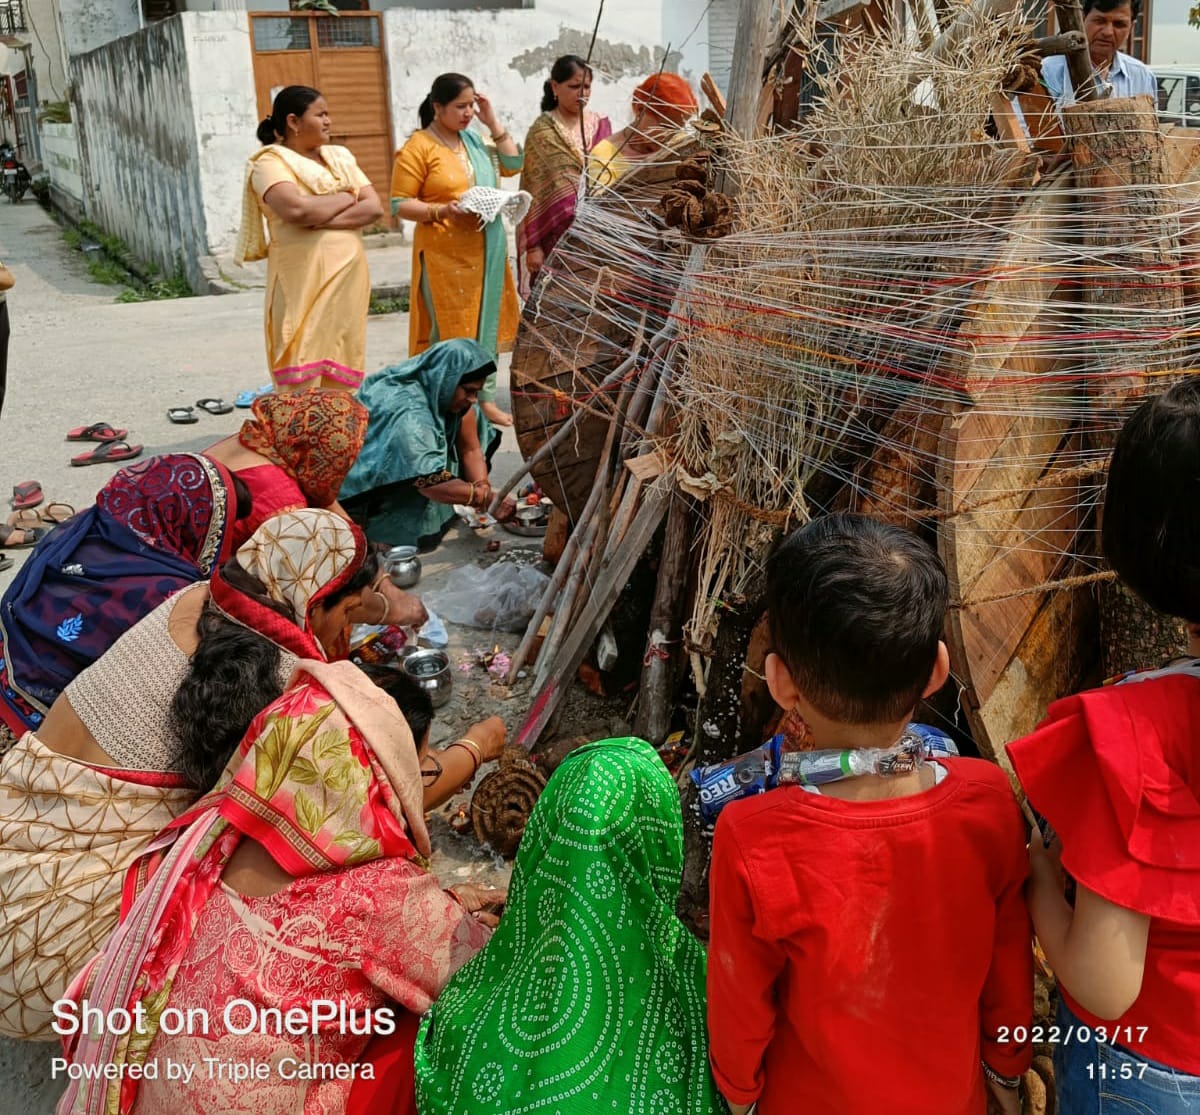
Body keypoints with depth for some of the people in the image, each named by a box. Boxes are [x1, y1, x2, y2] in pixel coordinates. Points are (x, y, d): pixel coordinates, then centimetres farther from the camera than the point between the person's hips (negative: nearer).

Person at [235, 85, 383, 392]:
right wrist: (347, 197, -4)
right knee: (304, 381, -8)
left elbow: (375, 208, 5)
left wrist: (326, 219, -10)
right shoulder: (271, 162, -1)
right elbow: (297, 209, -20)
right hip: (304, 281, -6)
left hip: (348, 278, 6)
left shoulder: (340, 158, 18)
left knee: (342, 372, 6)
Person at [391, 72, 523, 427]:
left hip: (487, 251, 6)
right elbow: (400, 204, -8)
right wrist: (442, 211, -22)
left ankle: (485, 399, 21)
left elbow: (513, 165, 11)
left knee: (486, 325, 11)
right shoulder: (418, 148, -7)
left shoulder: (475, 139, 12)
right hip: (445, 255, -6)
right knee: (452, 331, -3)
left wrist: (493, 123, 6)